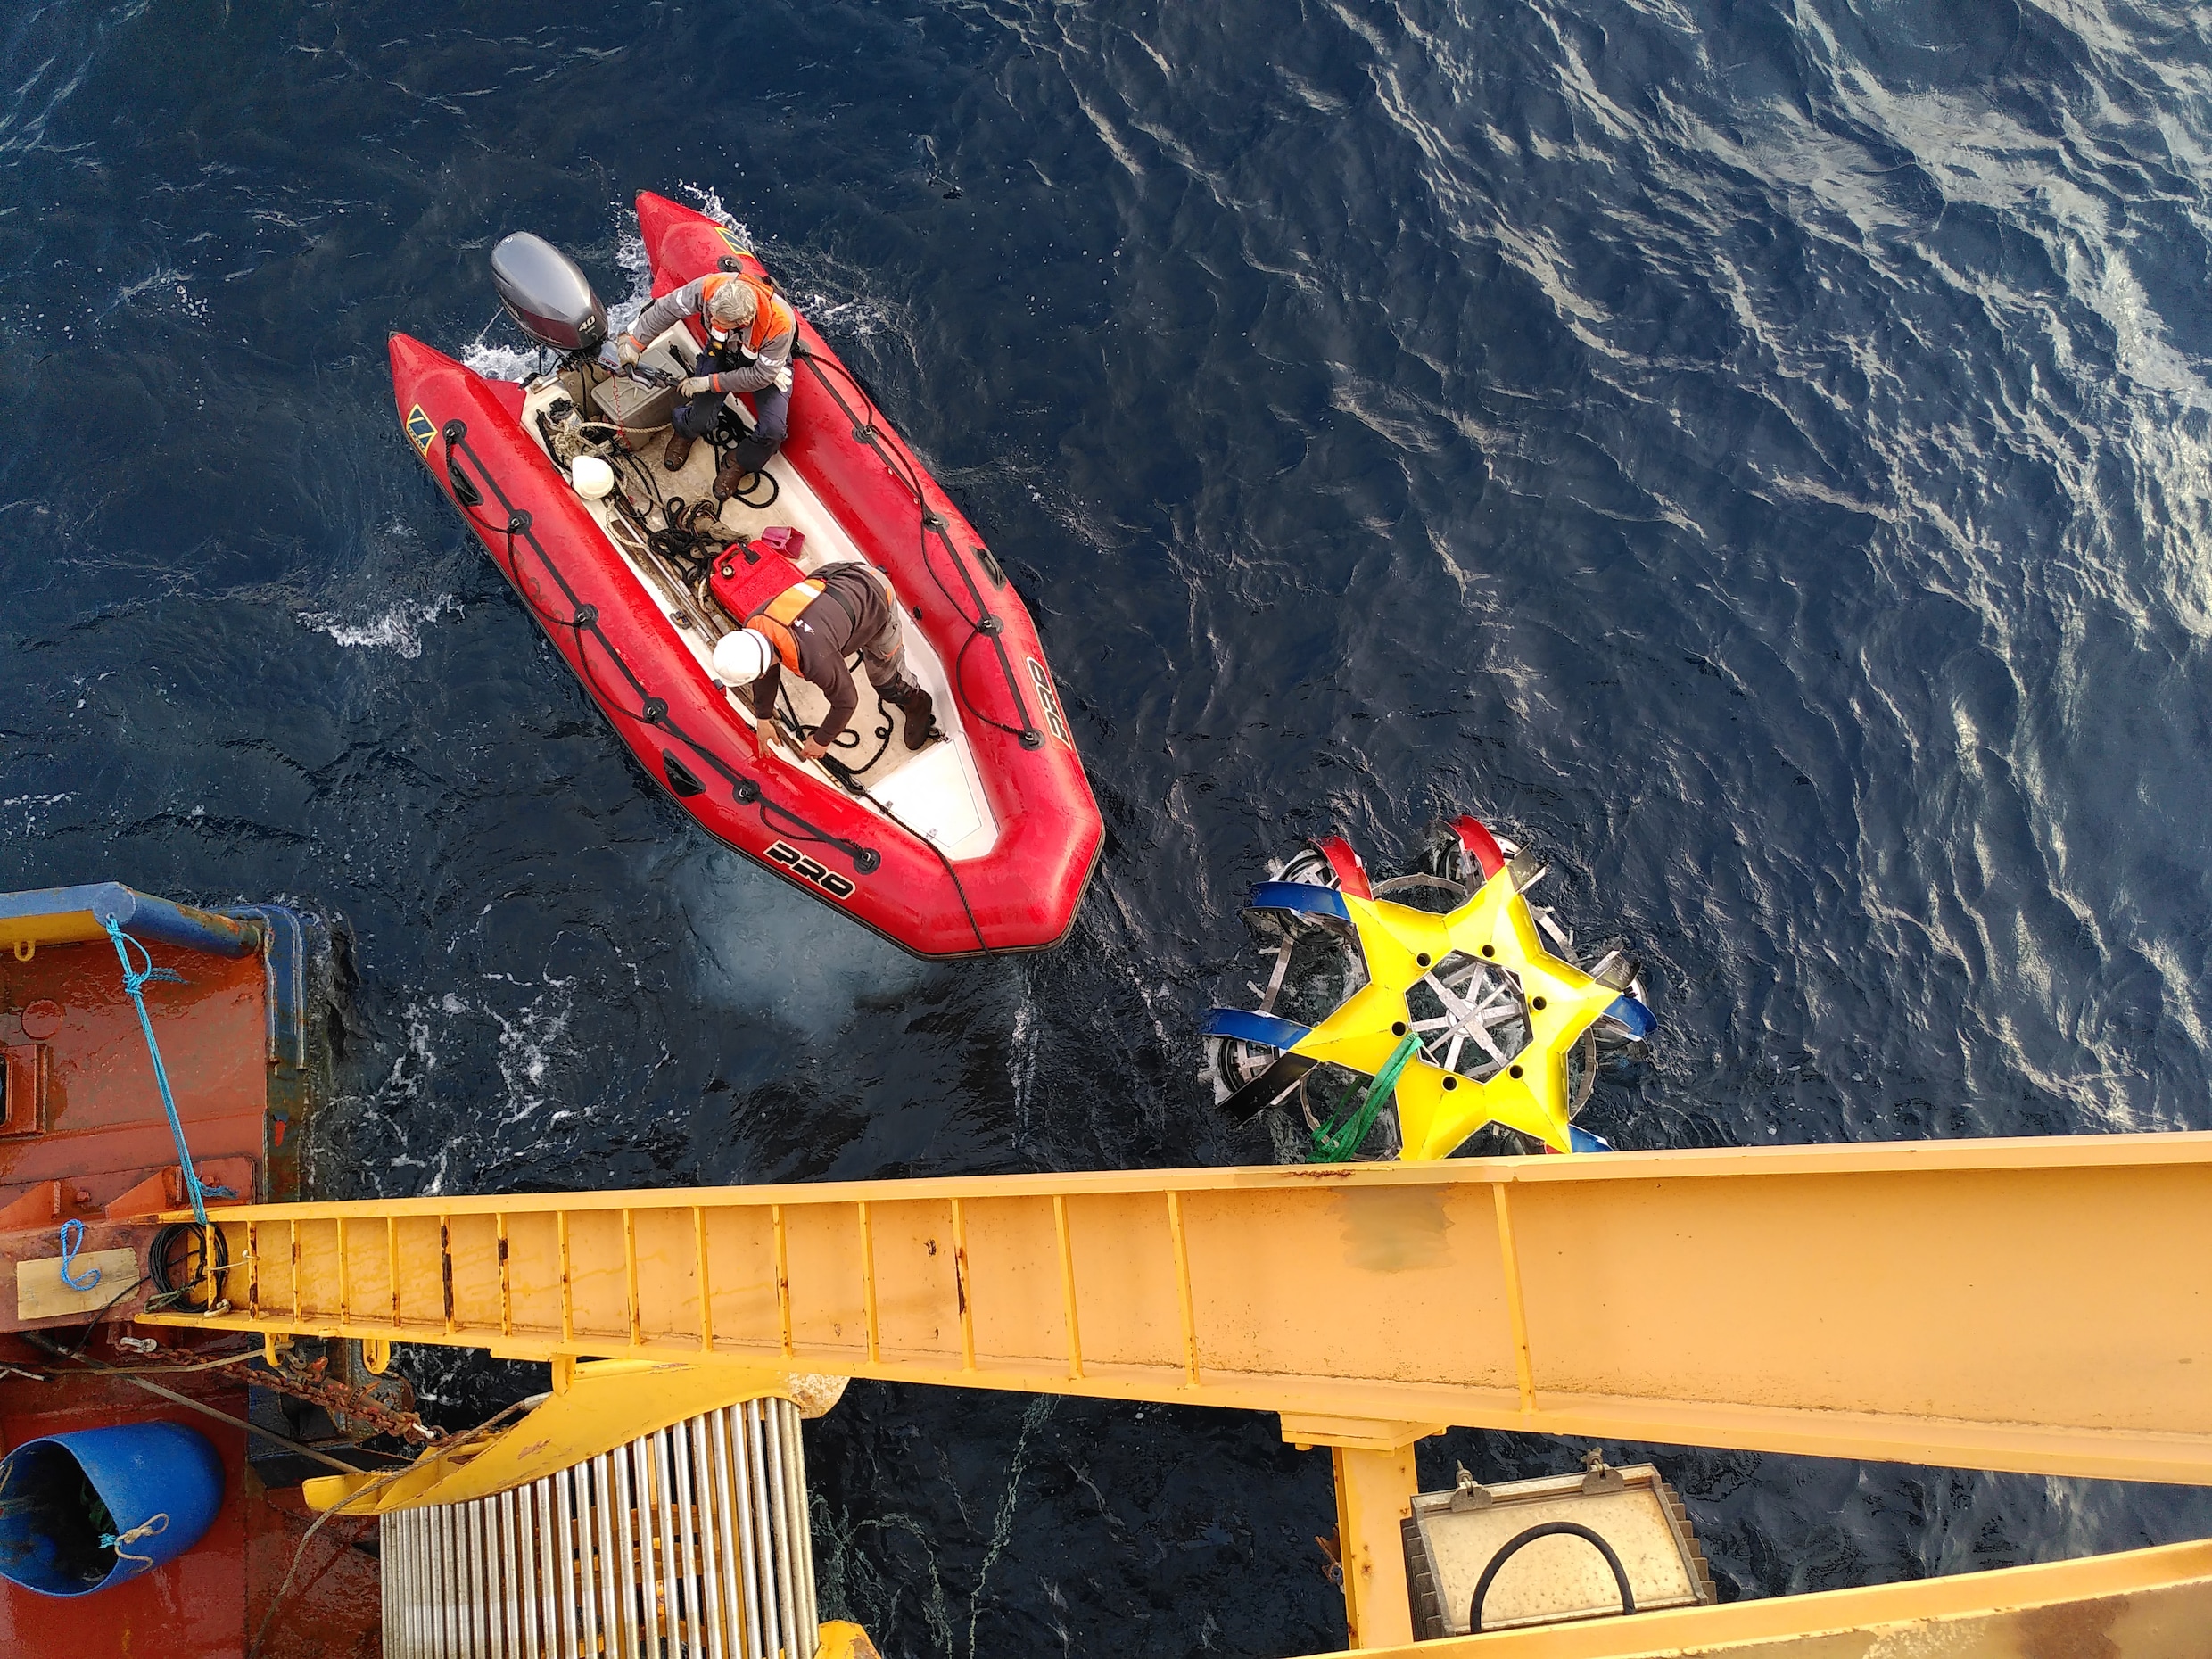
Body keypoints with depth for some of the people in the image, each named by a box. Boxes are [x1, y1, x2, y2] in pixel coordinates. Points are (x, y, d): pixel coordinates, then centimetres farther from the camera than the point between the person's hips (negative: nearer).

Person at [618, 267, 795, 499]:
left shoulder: (780, 324, -40)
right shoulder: (711, 288, -35)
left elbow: (761, 375, -26)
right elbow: (666, 309, -16)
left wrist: (709, 383, -24)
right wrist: (635, 344, -9)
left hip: (767, 361, -2)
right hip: (722, 351, 2)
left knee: (773, 430, -22)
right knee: (700, 420, -13)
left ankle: (739, 464, 11)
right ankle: (684, 432, 27)